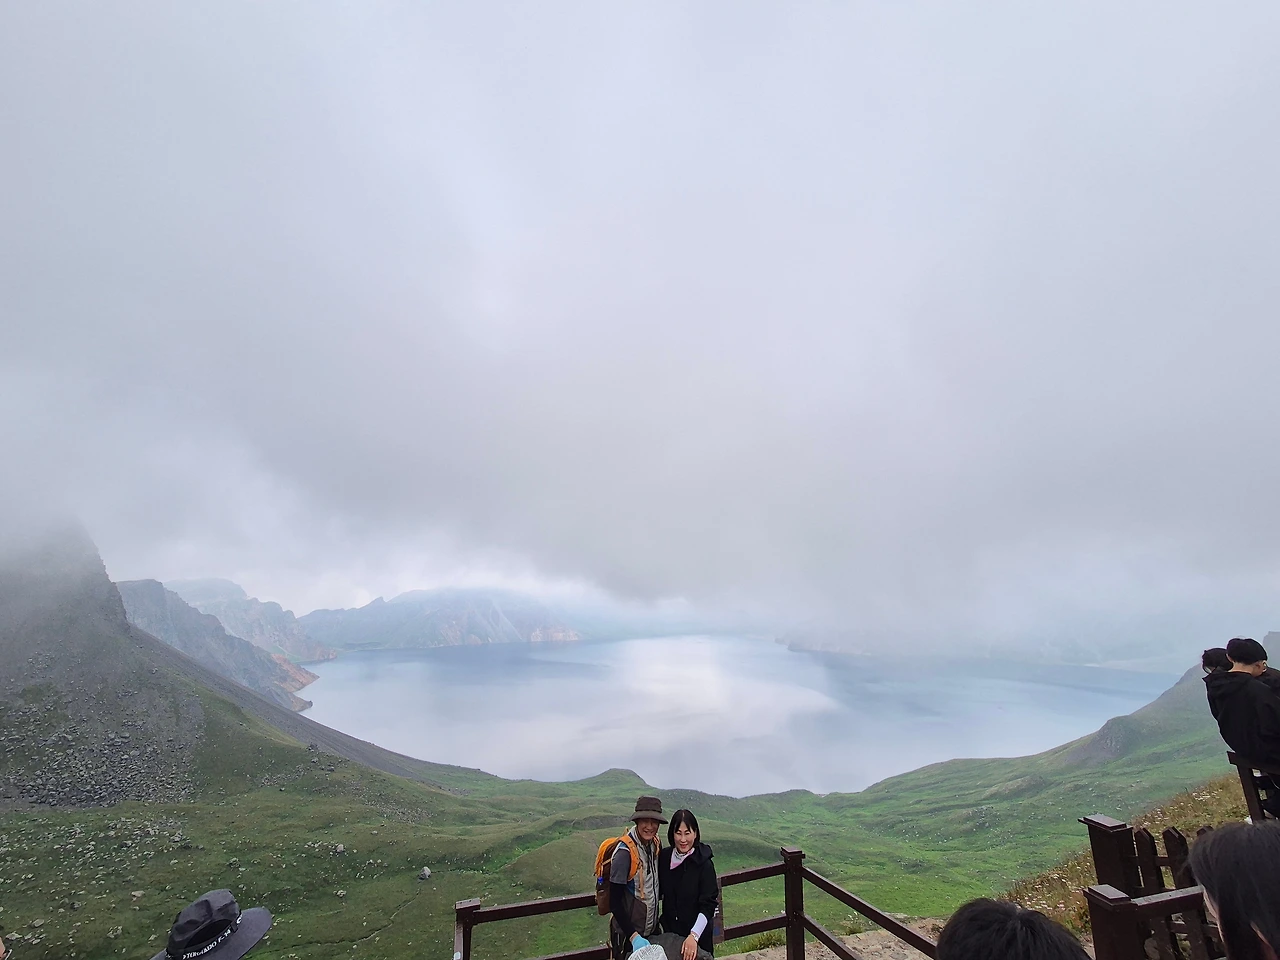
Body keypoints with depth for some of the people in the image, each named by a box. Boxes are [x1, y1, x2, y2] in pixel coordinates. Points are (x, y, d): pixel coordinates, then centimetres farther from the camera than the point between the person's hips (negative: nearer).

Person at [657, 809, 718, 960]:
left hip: (697, 932, -3)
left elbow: (708, 905, -23)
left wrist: (694, 936, -32)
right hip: (669, 930, 4)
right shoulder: (664, 857, -8)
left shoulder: (704, 864, -21)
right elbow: (659, 889, 7)